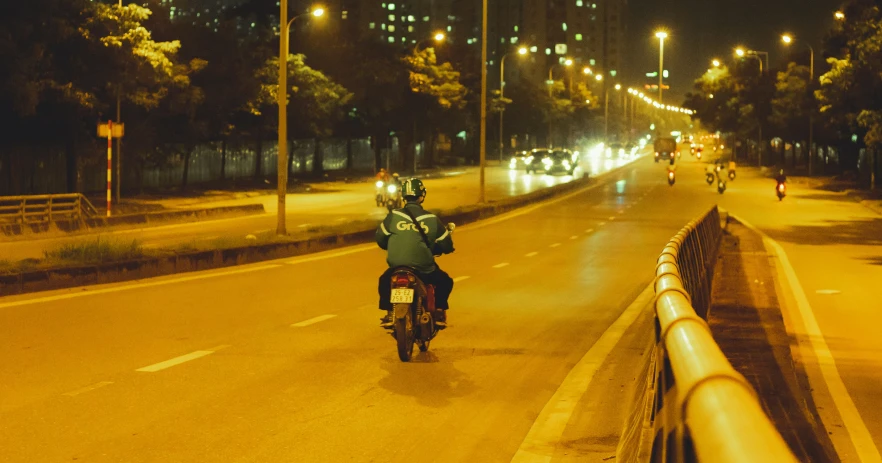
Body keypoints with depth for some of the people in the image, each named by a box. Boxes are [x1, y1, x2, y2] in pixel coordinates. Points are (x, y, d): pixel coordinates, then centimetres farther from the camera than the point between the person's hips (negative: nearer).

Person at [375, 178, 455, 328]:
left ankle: (389, 314, 20)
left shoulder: (393, 216, -3)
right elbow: (447, 246, 3)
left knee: (384, 281, 32)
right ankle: (439, 311, 12)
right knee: (445, 282, 25)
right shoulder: (432, 220, -4)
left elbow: (380, 239, 6)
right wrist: (434, 250, 26)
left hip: (396, 267, 1)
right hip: (424, 269, -1)